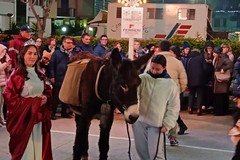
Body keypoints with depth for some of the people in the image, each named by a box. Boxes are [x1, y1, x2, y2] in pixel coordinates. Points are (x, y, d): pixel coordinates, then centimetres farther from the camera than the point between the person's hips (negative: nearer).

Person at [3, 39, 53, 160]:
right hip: (23, 117, -6)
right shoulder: (17, 74, -11)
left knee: (39, 146, 10)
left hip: (39, 116, 6)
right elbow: (9, 96, -16)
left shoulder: (40, 74, 10)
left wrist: (46, 98, -3)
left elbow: (48, 90, 21)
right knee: (25, 147, 0)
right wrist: (32, 102, -15)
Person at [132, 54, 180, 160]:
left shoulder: (171, 84, -5)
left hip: (157, 124, -2)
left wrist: (167, 124, -8)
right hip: (139, 120, 2)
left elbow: (174, 107, -1)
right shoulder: (142, 78, -4)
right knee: (141, 149, 14)